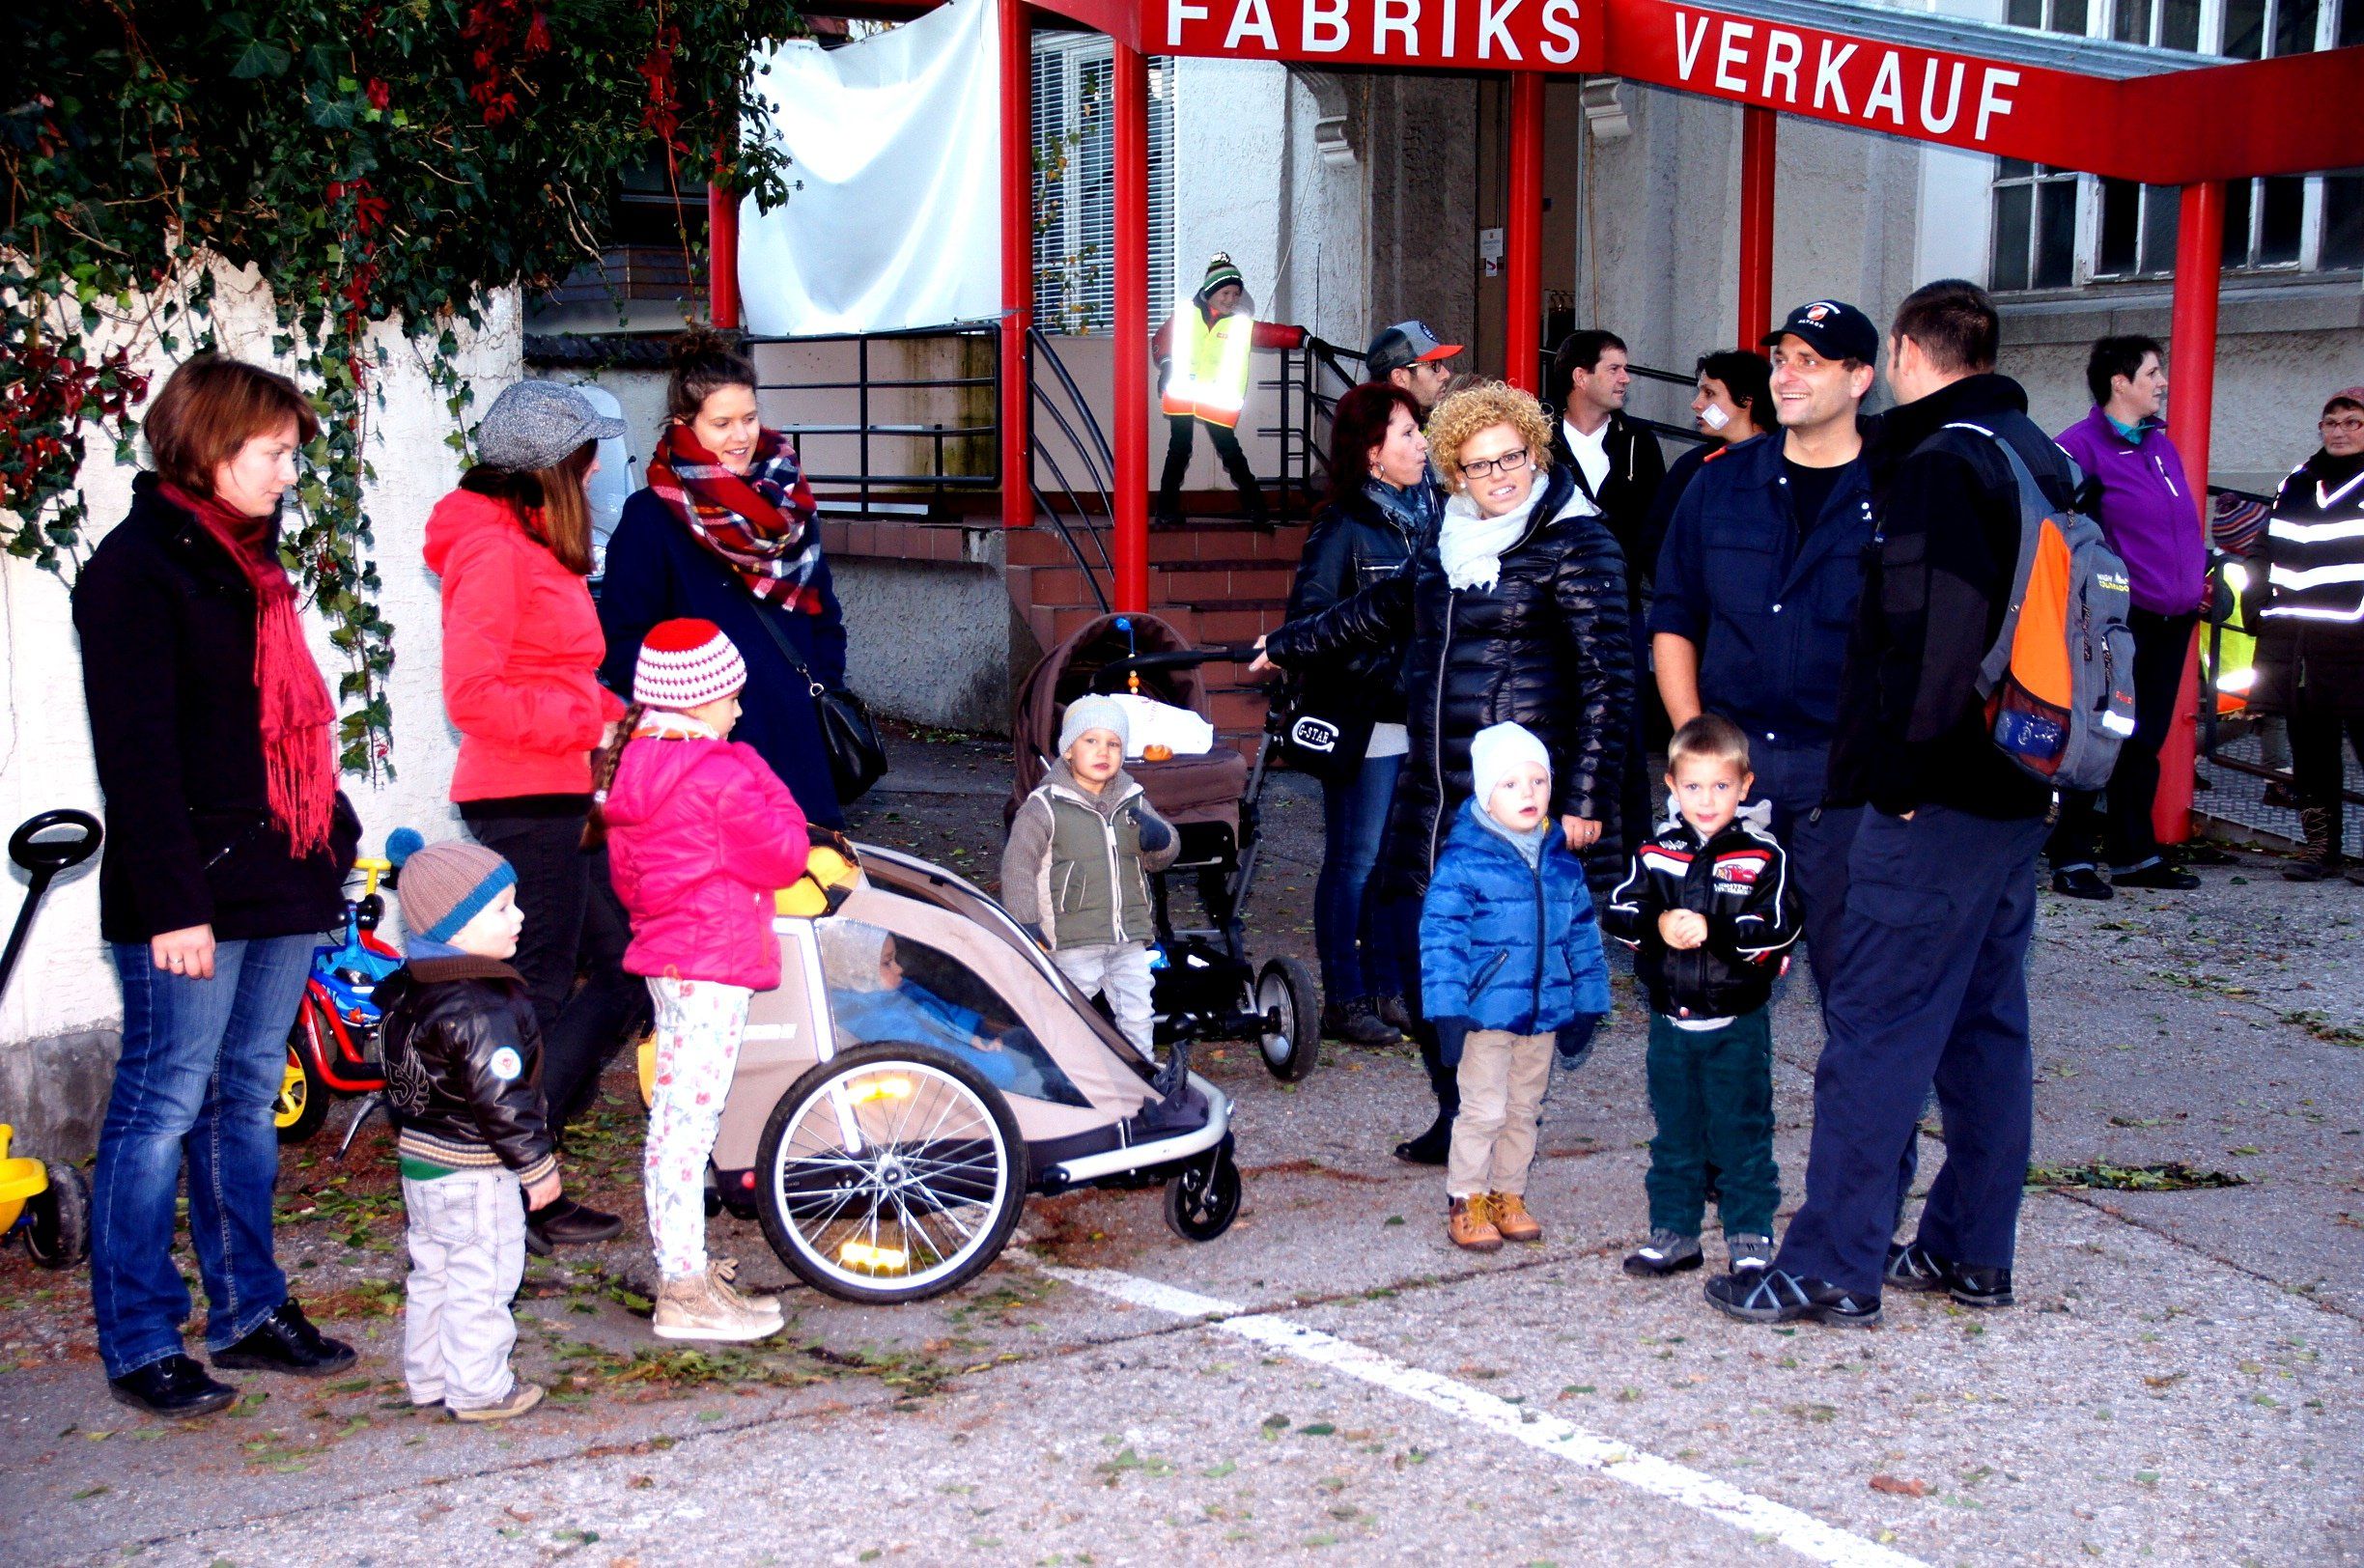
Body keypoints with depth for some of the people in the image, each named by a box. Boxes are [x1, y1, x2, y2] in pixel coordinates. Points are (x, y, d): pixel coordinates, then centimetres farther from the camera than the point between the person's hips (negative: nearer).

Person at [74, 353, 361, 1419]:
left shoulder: (249, 560, 17)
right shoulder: (137, 566, -10)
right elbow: (136, 751, -15)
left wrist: (333, 837, 16)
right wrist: (172, 904, -19)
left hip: (279, 885, 8)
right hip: (193, 897, -8)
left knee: (247, 1099, 13)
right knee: (164, 1104, -2)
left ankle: (251, 1310, 22)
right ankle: (140, 1344, 6)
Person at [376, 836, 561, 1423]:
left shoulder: (408, 988, 5)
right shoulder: (482, 1006, -25)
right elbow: (501, 1098, -24)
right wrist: (537, 1165, -14)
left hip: (418, 1157, 10)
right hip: (474, 1174, -10)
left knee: (432, 1270, 19)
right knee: (482, 1277, 1)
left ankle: (427, 1377, 30)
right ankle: (480, 1389, 9)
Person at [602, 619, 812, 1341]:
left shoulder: (634, 764, 10)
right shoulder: (722, 772, -19)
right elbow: (782, 857, -14)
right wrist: (775, 803, 1)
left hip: (664, 954, 10)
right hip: (714, 962, -10)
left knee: (673, 1115, 17)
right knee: (691, 1117, -8)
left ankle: (682, 1268, 30)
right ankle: (686, 1293, -5)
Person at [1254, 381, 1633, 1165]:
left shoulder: (1575, 542, -7)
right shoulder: (1448, 537, 13)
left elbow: (1608, 676, -11)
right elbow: (1384, 610, 31)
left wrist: (1587, 796, -16)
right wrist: (1288, 646, 41)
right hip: (1432, 784, 7)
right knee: (1409, 925, 5)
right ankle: (1458, 1113, 16)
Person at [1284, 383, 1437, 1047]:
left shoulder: (1436, 510, 9)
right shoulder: (1345, 525, -10)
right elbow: (1310, 617, -17)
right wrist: (1387, 670, -18)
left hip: (1427, 719, 6)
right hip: (1366, 721, -6)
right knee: (1356, 862, 2)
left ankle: (1390, 987, 23)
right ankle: (1344, 1000, 11)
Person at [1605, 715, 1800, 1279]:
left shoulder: (1763, 855, -7)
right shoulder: (1656, 852, 2)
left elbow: (1776, 927, -15)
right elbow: (1620, 910, -3)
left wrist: (1714, 931, -26)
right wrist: (1657, 925, -23)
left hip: (1739, 1022, -3)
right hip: (1670, 1020, 3)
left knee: (1741, 1131, 4)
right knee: (1674, 1132, 13)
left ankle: (1749, 1234, 15)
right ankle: (1673, 1231, 23)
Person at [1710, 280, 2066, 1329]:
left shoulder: (1942, 464, -14)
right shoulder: (2039, 459, 15)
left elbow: (1937, 633, -24)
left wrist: (1901, 771, -18)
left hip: (1936, 805, -10)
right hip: (2018, 796, 10)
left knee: (1874, 1032, -5)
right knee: (1986, 1024, 14)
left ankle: (1833, 1267, 0)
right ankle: (1971, 1251, 23)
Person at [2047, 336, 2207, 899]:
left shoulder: (2160, 444, 15)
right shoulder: (2080, 446, -11)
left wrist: (2199, 578, 15)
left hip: (2171, 617, 8)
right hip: (2119, 620, -8)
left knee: (2146, 740, 13)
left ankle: (2135, 855, 22)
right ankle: (2072, 857, 4)